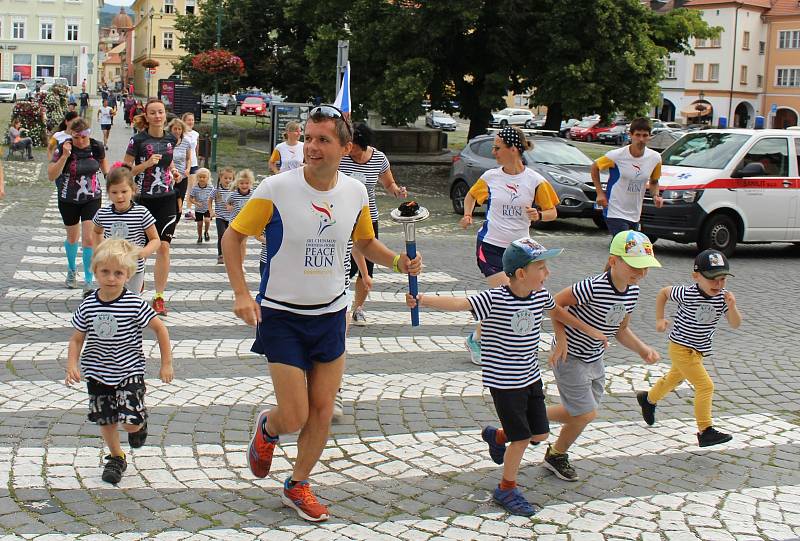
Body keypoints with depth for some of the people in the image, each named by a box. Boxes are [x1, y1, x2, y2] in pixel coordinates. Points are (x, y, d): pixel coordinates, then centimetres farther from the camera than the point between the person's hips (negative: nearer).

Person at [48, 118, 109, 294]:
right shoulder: (63, 148, -17)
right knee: (72, 238, 17)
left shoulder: (96, 147, -10)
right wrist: (64, 156, -32)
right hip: (68, 200, 0)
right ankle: (71, 269, 45)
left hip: (92, 198, 0)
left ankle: (88, 281, -1)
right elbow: (51, 175, -22)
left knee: (89, 239, -10)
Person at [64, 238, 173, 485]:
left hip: (129, 371, -3)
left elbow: (160, 329, -6)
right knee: (106, 420, 12)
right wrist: (72, 365, -13)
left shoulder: (134, 304, -16)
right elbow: (77, 339, 3)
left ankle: (141, 424, 26)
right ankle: (116, 457, 36)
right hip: (97, 373, 3)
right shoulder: (88, 306, -6)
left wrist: (166, 364, -5)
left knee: (130, 423, -11)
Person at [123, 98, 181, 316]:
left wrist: (173, 172, 5)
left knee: (163, 246, -4)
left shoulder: (171, 139, 5)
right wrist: (147, 164, -18)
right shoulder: (138, 140, -7)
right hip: (143, 199, -2)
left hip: (166, 199, 2)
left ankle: (159, 297, 3)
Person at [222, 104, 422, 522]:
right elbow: (232, 237, -6)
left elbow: (365, 242, 14)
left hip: (331, 314, 4)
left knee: (323, 413, 9)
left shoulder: (355, 193, -3)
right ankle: (267, 428, 33)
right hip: (282, 316, -4)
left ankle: (297, 486, 32)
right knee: (295, 417, -5)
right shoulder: (276, 189, -17)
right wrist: (241, 293, -17)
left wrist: (398, 261, -6)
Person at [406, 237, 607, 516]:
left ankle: (496, 436, 43)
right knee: (522, 438, 0)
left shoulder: (540, 295, -2)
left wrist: (589, 330, 27)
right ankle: (507, 489, 24)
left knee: (540, 434, 15)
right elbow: (459, 303, -34)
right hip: (504, 382, -7)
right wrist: (421, 299, -48)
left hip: (531, 378, 7)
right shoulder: (495, 299, -23)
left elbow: (557, 311, 18)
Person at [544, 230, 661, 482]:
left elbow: (621, 330, 8)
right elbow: (556, 302, -20)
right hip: (569, 357, -8)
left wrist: (643, 350, -6)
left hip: (594, 358, 8)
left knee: (582, 413, 14)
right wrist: (561, 339, -24)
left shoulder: (632, 291, -5)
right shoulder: (593, 287, -31)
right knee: (587, 414, -3)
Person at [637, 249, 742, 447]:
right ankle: (705, 432, -8)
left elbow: (735, 324, -11)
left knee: (673, 379, 27)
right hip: (681, 347, -7)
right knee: (705, 386, -13)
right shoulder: (687, 294, -22)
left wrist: (731, 307, -30)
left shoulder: (722, 297, -10)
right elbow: (664, 292, -5)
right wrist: (660, 319, -4)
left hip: (699, 349, 7)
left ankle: (648, 399, 52)